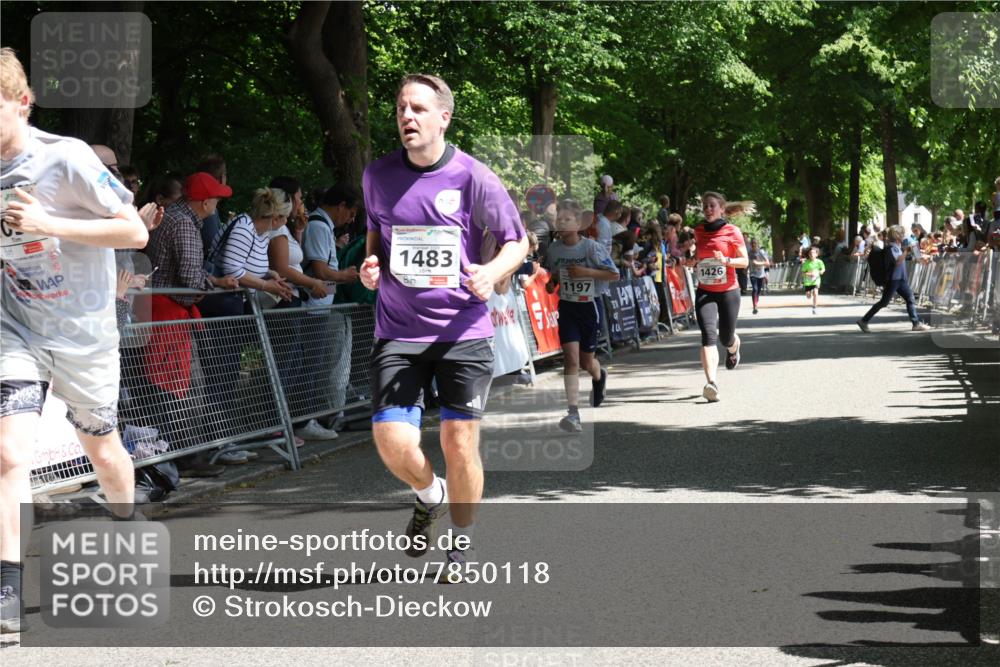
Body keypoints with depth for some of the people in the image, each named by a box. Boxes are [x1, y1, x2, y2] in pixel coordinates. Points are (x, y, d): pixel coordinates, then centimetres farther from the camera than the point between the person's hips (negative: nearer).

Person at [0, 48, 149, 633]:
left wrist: (47, 225, -25)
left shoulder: (66, 157, -18)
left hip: (84, 332, -3)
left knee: (102, 450, 16)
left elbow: (136, 232, -17)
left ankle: (131, 532, 46)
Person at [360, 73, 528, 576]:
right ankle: (428, 496, 26)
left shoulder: (474, 178, -7)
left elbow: (517, 242, 3)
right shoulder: (378, 175, 3)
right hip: (397, 331, 2)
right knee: (391, 442, -9)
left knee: (459, 443, -2)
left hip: (462, 331, -2)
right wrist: (371, 263, 1)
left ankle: (464, 544, 22)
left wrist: (492, 273, -17)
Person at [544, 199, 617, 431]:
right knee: (571, 356, -14)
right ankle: (574, 413, -17)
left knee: (586, 361, 10)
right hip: (566, 307, 2)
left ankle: (599, 377, 50)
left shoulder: (591, 247, -15)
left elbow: (614, 274, -12)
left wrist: (585, 272, -23)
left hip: (589, 306, -2)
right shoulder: (554, 249, -2)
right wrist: (551, 284, -5)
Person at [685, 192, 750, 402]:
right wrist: (693, 261, 3)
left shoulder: (732, 231, -4)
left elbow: (745, 261, -4)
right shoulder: (699, 231, 7)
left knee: (726, 338, 8)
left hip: (728, 291, -2)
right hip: (704, 291, 2)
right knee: (708, 335, -18)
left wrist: (726, 260, -22)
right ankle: (711, 384, -28)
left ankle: (734, 348, 49)